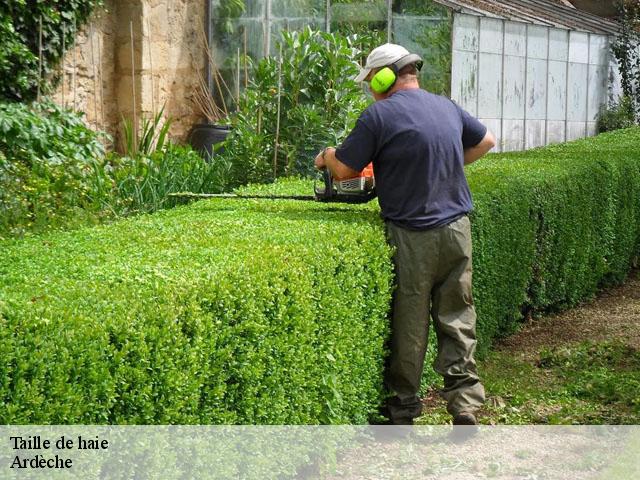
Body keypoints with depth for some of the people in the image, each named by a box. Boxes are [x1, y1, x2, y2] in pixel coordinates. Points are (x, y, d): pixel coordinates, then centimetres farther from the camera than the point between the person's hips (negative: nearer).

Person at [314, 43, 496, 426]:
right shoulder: (447, 107, 9)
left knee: (409, 326, 6)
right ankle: (465, 401, 7)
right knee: (457, 319, 11)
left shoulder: (379, 115, -10)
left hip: (413, 238, -5)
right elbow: (486, 142, 25)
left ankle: (403, 411, 17)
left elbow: (344, 170, -4)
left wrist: (327, 157, 17)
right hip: (457, 229, 5)